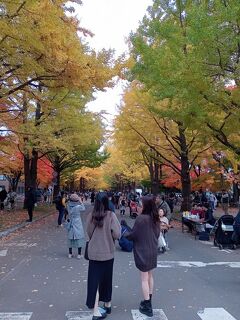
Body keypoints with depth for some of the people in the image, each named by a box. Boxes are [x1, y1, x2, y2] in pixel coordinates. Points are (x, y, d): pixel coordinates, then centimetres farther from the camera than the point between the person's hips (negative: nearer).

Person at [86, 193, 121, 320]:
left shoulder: (91, 216, -8)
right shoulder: (111, 215, -16)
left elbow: (88, 233, 2)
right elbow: (117, 234, -17)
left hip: (93, 253, 1)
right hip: (107, 253, -1)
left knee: (94, 280, 11)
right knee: (106, 279, 19)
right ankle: (107, 305, 38)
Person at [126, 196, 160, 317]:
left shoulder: (141, 218, -24)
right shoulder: (155, 218, -1)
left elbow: (133, 235, -16)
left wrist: (126, 234, 4)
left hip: (142, 251, -7)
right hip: (153, 250, 7)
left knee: (144, 278, 6)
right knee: (150, 276, 21)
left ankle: (147, 306, 16)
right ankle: (149, 301, 36)